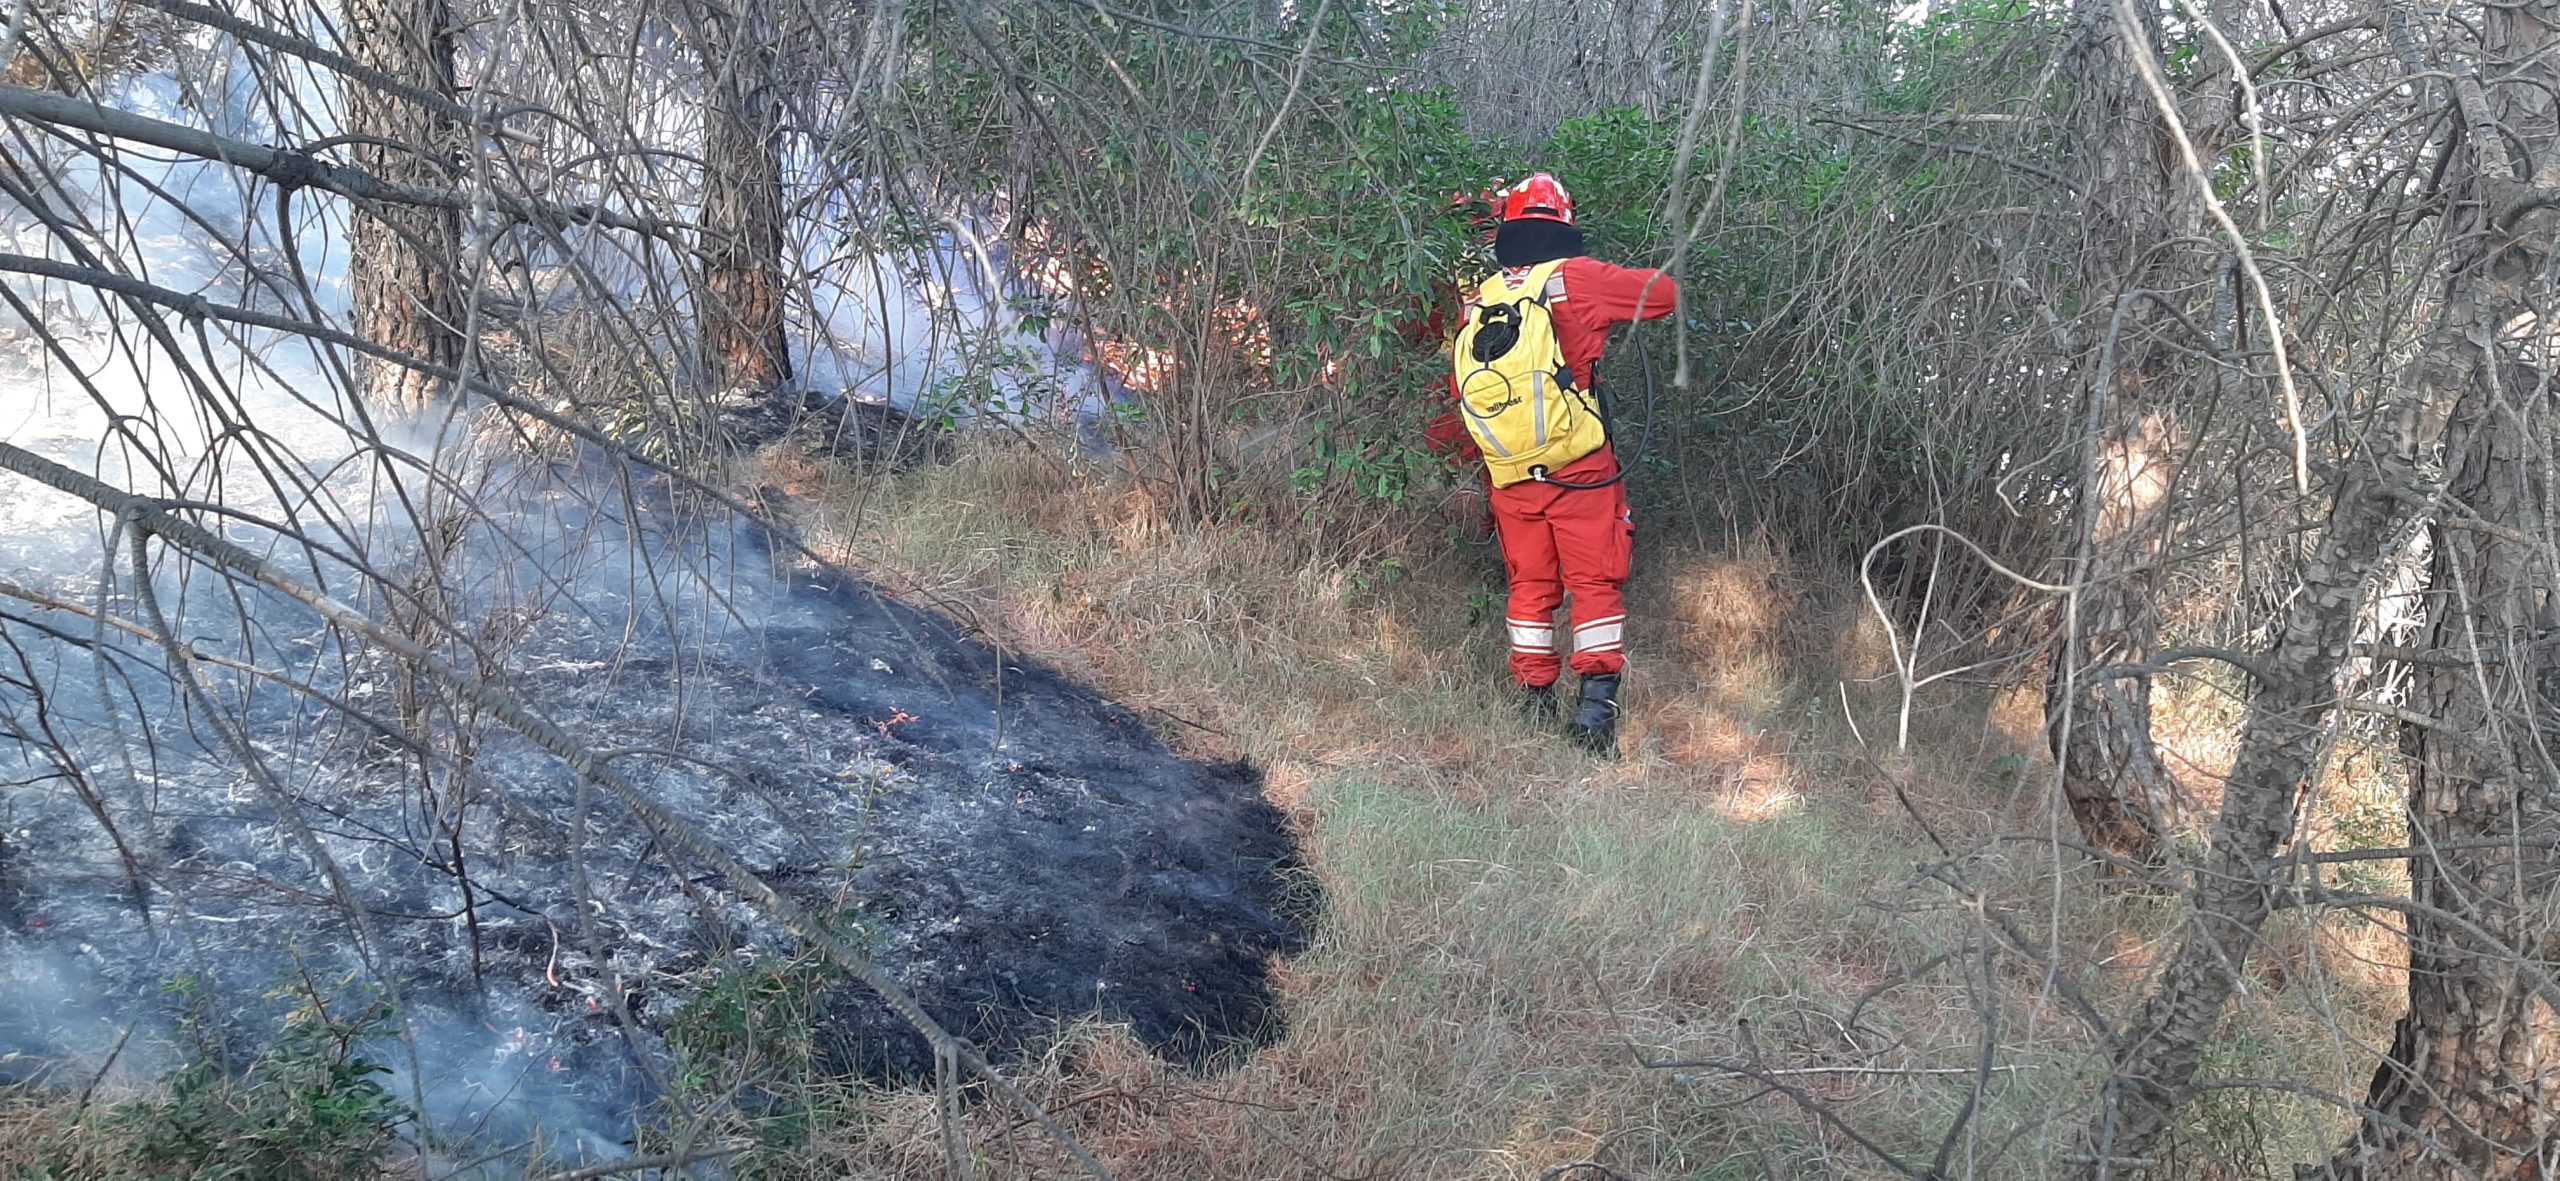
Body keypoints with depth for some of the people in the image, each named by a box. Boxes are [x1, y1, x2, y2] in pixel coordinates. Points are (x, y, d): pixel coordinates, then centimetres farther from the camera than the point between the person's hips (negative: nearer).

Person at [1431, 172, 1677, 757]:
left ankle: (1535, 703, 19)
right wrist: (1616, 301, 23)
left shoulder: (1478, 301, 10)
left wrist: (1472, 451, 29)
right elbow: (1665, 292, 6)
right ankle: (1596, 703, -5)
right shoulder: (1574, 278, -3)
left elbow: (1460, 392, 15)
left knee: (1530, 587, 15)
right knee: (1595, 584, 2)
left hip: (1509, 478, 4)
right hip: (1578, 469, -4)